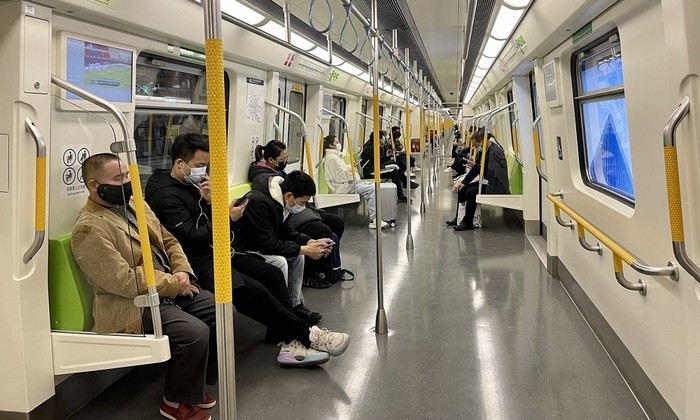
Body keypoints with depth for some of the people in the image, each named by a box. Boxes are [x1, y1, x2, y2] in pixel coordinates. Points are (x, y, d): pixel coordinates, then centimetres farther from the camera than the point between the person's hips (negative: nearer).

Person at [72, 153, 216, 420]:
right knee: (195, 333, -26)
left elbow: (168, 241, 16)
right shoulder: (89, 228, -17)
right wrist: (175, 283, -16)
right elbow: (125, 281, -23)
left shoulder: (134, 204, 11)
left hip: (171, 290, 9)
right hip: (133, 304, -9)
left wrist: (182, 272, -4)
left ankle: (195, 382, 17)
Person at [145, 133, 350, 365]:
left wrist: (210, 202, -8)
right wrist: (226, 218, -16)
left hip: (212, 250, 10)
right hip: (196, 262, -10)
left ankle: (287, 340, -6)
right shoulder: (165, 196, -15)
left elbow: (206, 224, 11)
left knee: (272, 274, 1)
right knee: (255, 291, -22)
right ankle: (306, 333, -6)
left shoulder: (190, 184, 13)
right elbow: (191, 239, -20)